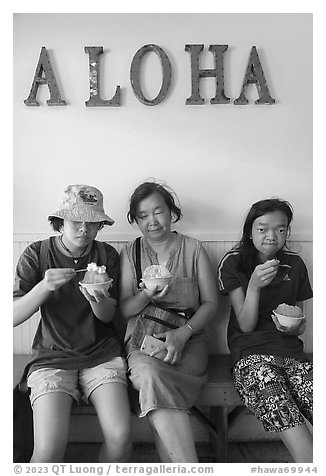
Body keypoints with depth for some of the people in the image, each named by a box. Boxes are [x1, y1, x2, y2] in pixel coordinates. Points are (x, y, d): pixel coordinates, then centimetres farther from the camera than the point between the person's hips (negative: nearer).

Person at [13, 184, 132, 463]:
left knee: (120, 438, -18)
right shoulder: (37, 254, -2)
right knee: (49, 450, -20)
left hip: (102, 353, 2)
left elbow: (109, 315, 2)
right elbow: (13, 317, -8)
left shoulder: (107, 255, 3)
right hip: (52, 355, -1)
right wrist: (44, 286, -26)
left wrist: (96, 300, -21)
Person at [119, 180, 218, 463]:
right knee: (150, 374, -34)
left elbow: (211, 303, 4)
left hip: (188, 337, 0)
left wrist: (183, 333, -14)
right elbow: (125, 309, 7)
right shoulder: (130, 254, 9)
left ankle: (174, 463, -19)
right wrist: (146, 296, -16)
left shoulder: (193, 249, 7)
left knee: (154, 384, -32)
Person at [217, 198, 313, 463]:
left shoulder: (295, 265, 13)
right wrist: (254, 285, -18)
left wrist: (294, 326, -3)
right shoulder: (233, 264, 3)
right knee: (283, 413, -33)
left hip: (292, 351, 4)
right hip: (251, 352, -3)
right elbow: (246, 325, -3)